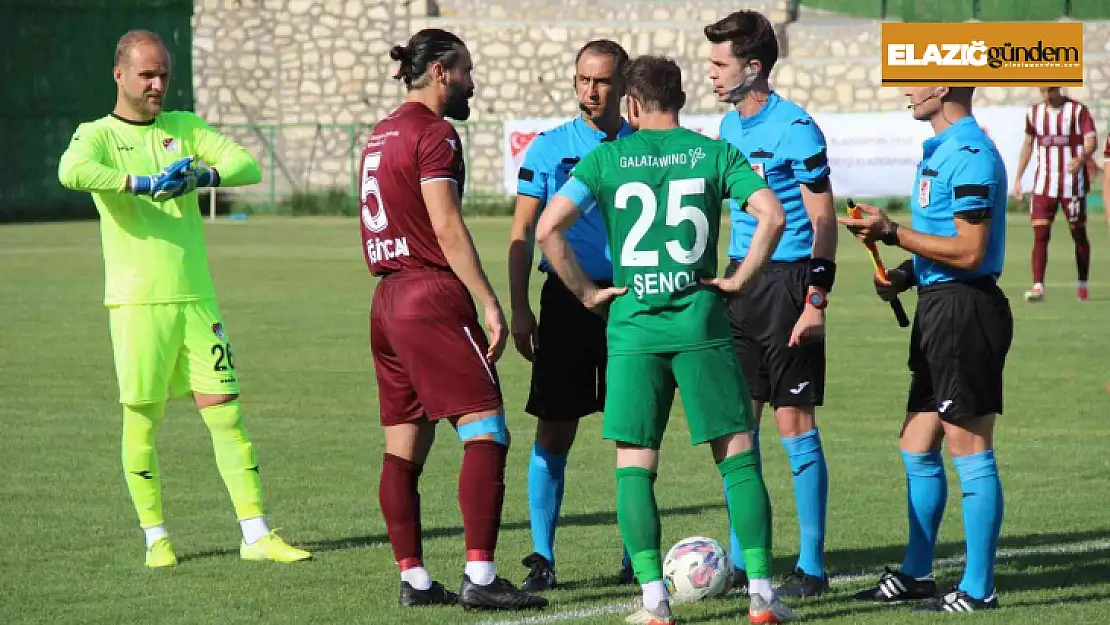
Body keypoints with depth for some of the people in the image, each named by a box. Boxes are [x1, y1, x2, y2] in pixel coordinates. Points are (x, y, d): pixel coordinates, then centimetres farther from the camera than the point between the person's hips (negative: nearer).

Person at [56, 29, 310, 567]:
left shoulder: (185, 128, 13)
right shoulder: (97, 135, 1)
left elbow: (249, 165, 2)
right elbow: (72, 171, -23)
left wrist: (203, 175, -17)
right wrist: (145, 183, -28)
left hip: (196, 297, 3)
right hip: (136, 301, -3)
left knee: (226, 411, 0)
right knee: (142, 418, 1)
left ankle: (256, 535, 1)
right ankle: (155, 537, 12)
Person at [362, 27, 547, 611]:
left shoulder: (380, 135, 17)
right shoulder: (433, 133, -9)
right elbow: (446, 227, -16)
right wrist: (490, 303, -15)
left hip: (387, 297, 9)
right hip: (433, 296, -9)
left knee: (404, 445, 8)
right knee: (485, 432, -9)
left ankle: (413, 579, 9)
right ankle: (479, 577, -16)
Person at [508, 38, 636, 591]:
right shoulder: (549, 148, 4)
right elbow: (523, 233, 5)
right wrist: (519, 310, -3)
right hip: (566, 299, 0)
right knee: (553, 432, -2)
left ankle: (636, 557, 11)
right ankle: (542, 557, 4)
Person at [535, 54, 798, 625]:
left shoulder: (607, 158, 3)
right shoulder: (713, 153, 4)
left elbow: (547, 229, -7)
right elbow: (772, 215, -9)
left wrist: (586, 292, 3)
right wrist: (740, 279, 1)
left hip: (632, 328, 0)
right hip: (701, 325, 0)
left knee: (634, 466, 6)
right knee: (738, 455, 6)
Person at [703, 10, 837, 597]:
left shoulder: (794, 128, -13)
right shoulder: (729, 125, 12)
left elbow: (824, 221, -13)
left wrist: (816, 301, -17)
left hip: (786, 283, -8)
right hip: (740, 282, 8)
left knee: (794, 422, -5)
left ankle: (812, 566, 2)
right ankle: (740, 561, 15)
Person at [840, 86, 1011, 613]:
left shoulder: (971, 155, -17)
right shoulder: (940, 150, 16)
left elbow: (968, 252, -21)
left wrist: (893, 233, -17)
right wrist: (905, 274, 10)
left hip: (964, 308, -11)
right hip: (939, 308, 11)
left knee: (970, 451, -5)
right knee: (917, 447, 15)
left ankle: (978, 589, 0)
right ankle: (916, 574, 25)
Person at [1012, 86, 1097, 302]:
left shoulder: (1078, 110, -5)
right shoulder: (1034, 112, 8)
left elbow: (1091, 141, -13)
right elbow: (1028, 144, 19)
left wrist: (1081, 158, -35)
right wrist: (1018, 178, 16)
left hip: (1073, 184, -2)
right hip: (1044, 184, 2)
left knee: (1078, 233, 7)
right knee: (1040, 233, -10)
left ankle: (1082, 285, 22)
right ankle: (1038, 286, -14)